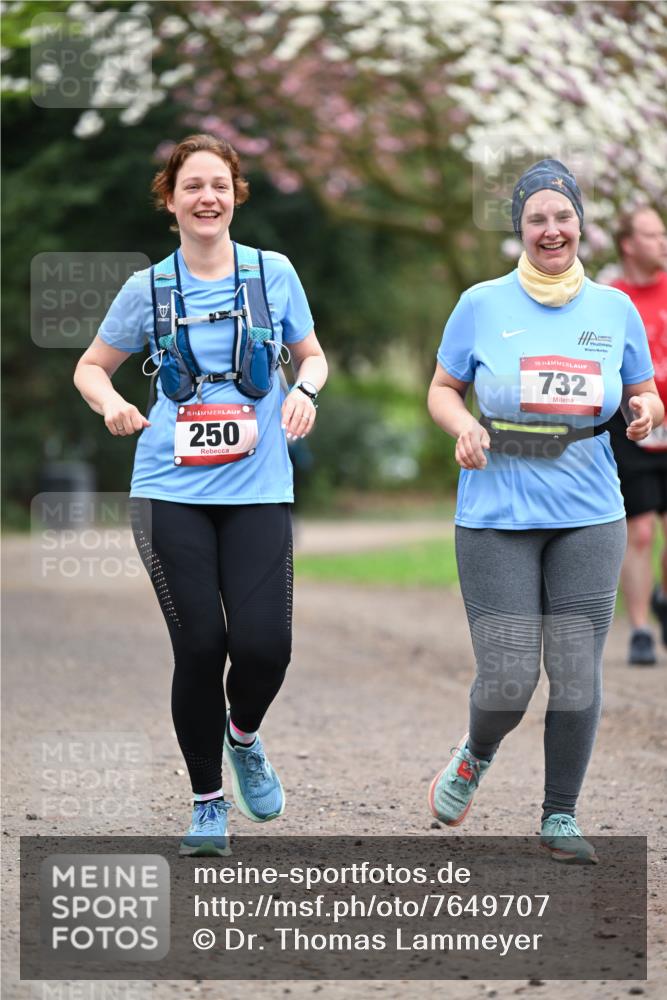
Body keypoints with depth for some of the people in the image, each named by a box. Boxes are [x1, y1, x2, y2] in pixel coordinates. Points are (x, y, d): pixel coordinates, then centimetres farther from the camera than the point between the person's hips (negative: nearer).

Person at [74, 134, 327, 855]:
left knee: (263, 645, -12)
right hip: (171, 492, 0)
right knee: (199, 646, -4)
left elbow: (311, 355, 18)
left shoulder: (274, 274, 5)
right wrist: (110, 403, -7)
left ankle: (244, 738, 24)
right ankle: (207, 803, 15)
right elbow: (90, 367, 15)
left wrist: (305, 389, -5)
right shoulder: (148, 288, 4)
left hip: (258, 491, 0)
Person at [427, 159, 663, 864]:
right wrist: (463, 426, -12)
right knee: (507, 679, -5)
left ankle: (560, 816, 16)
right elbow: (442, 390, 9)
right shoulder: (482, 305, 2)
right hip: (497, 517, -2)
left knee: (576, 673, -1)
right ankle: (476, 756, 29)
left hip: (588, 516, 2)